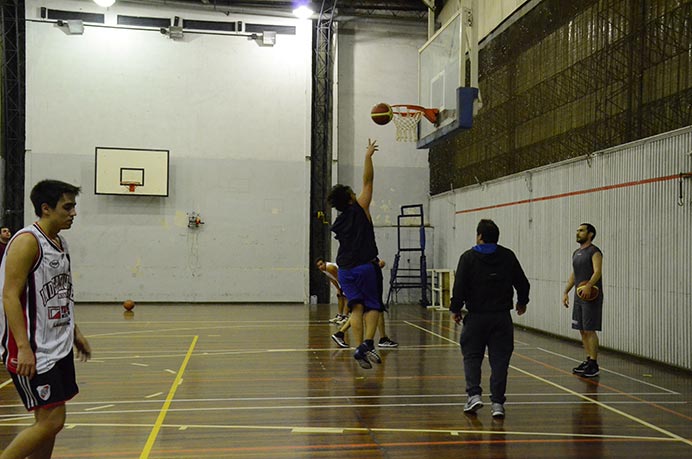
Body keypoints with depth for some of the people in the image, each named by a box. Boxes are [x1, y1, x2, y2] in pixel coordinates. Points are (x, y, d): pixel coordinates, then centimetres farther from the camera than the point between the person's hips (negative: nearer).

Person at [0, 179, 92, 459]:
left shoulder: (60, 243, 13)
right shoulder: (27, 241, -14)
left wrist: (74, 332, 20)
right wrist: (24, 348, -26)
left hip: (58, 347, 9)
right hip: (33, 350, -9)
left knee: (48, 421, 12)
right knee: (52, 420, -10)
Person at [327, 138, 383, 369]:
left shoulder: (337, 224, 11)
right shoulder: (359, 210, -4)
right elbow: (368, 181, 0)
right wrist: (368, 156, 6)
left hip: (345, 270, 5)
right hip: (366, 266, -4)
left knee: (356, 307, 5)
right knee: (373, 306, 3)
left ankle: (360, 346, -6)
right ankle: (367, 343, -15)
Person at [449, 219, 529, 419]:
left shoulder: (468, 257, -5)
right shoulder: (508, 256, 3)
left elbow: (459, 287, -10)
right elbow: (523, 283, 9)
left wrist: (455, 309, 4)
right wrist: (522, 303, 27)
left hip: (476, 316, -2)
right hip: (502, 317, 2)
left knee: (471, 356, 11)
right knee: (499, 359, 5)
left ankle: (474, 394, 0)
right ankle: (497, 402, 3)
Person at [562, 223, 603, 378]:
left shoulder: (594, 252, -9)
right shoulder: (576, 253, 17)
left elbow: (597, 271, -23)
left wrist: (589, 285, -39)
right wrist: (566, 292, 15)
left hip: (591, 297, -8)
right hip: (579, 297, 9)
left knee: (589, 330, -9)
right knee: (582, 330, 11)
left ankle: (594, 365, -5)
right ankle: (588, 361, 20)